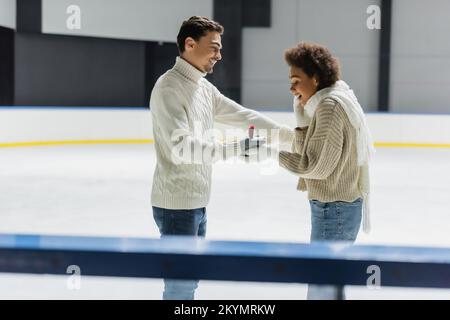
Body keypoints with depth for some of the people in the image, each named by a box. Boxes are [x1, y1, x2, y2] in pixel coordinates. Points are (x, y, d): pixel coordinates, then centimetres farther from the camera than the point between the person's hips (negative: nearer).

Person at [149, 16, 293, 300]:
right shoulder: (169, 88, -18)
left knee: (190, 280, 16)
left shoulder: (203, 87, 10)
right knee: (181, 286, -4)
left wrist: (291, 135, 12)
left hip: (197, 202, 9)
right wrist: (236, 148, -35)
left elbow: (242, 115, 14)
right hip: (177, 204, -9)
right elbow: (181, 147, -28)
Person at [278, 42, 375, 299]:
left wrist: (274, 154, -15)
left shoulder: (330, 105, -18)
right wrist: (303, 116, -1)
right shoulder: (331, 100, 12)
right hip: (339, 205, 10)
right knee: (330, 284, 18)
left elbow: (317, 166, -20)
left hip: (334, 209, -10)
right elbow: (307, 153, 11)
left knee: (321, 290, -5)